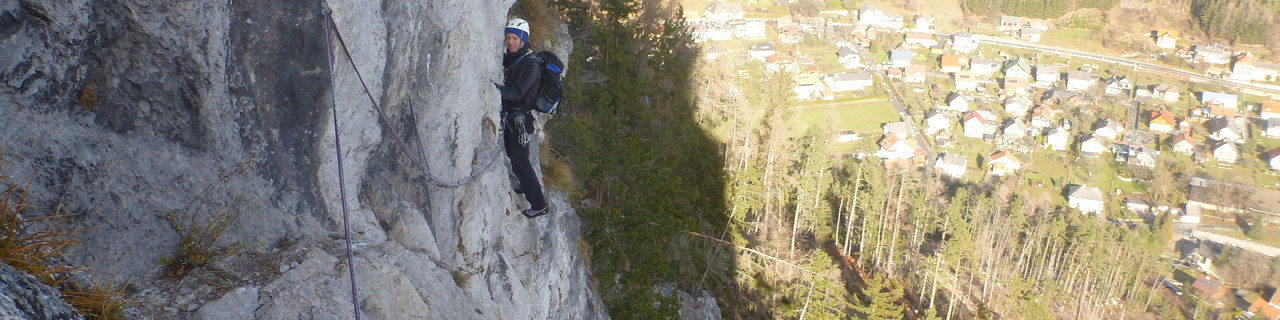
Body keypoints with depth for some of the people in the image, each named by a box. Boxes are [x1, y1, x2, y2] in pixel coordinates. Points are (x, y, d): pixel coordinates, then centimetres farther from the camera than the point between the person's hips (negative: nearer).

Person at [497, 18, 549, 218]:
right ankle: (526, 184, 49)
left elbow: (517, 93, -31)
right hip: (510, 115, 9)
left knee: (520, 161, -7)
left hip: (521, 118, -9)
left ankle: (538, 205, 1)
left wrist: (495, 87, -46)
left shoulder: (530, 64, -21)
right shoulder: (510, 58, 7)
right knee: (512, 154, 26)